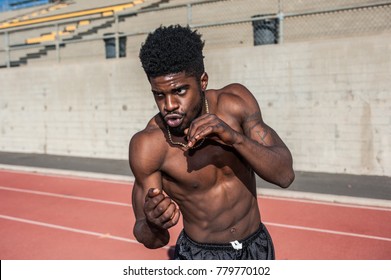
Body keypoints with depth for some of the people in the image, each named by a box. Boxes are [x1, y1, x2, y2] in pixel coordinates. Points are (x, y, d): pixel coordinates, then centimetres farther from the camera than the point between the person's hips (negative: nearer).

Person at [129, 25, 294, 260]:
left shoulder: (235, 102, -17)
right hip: (200, 257, -2)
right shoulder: (148, 146, -24)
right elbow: (152, 239, -16)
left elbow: (285, 174, -21)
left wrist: (234, 137, -36)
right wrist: (152, 225, -39)